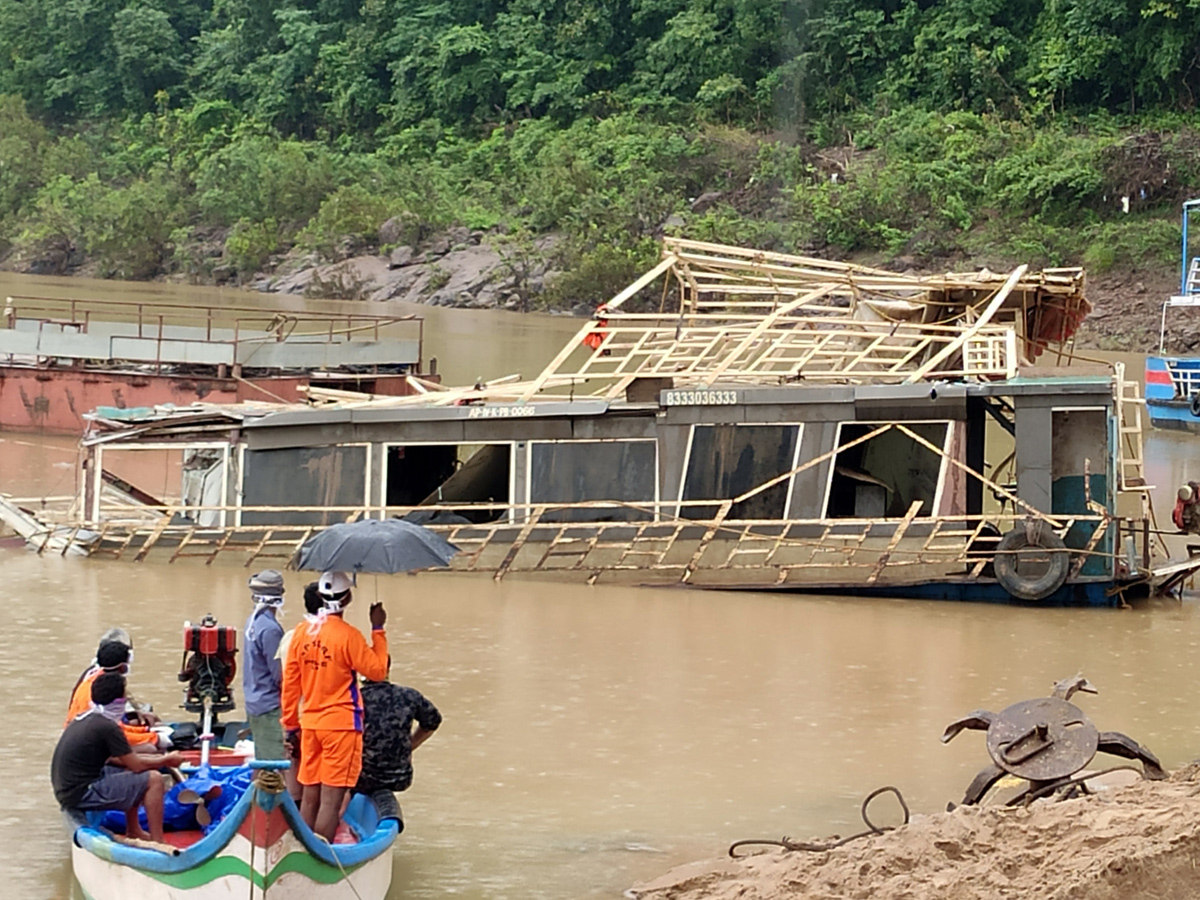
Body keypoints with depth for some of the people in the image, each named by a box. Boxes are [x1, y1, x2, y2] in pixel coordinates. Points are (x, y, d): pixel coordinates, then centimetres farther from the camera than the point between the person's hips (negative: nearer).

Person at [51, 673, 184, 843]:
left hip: (67, 789, 10)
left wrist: (156, 759, 14)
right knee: (154, 780, -9)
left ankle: (133, 830, 27)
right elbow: (137, 765, -13)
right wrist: (167, 760, 4)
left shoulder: (84, 719, 12)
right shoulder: (107, 727, -16)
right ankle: (158, 843, -9)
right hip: (82, 794, -10)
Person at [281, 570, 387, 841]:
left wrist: (290, 723, 16)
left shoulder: (302, 633, 5)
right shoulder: (348, 635, -13)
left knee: (309, 796, 12)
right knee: (331, 799, -5)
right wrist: (378, 631, 0)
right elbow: (377, 670, -7)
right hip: (341, 724, -6)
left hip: (310, 724, 6)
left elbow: (290, 683, 8)